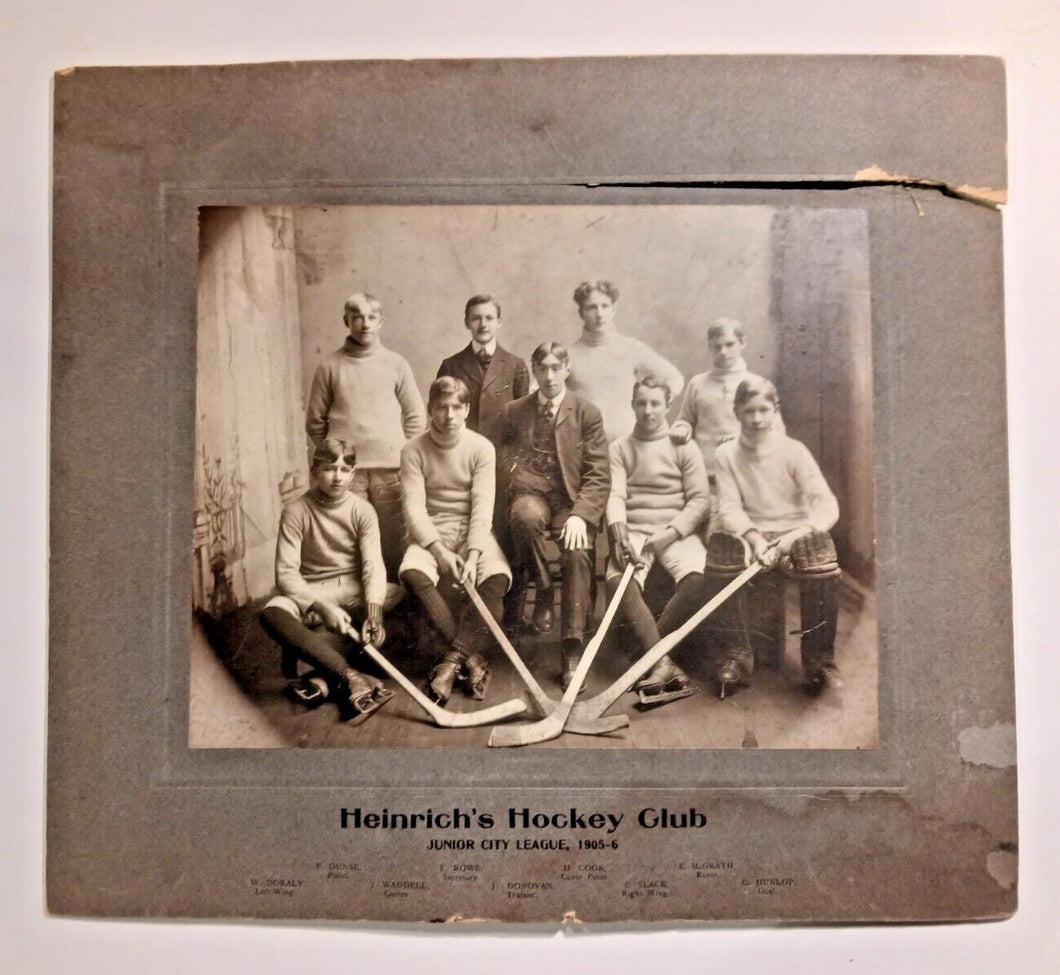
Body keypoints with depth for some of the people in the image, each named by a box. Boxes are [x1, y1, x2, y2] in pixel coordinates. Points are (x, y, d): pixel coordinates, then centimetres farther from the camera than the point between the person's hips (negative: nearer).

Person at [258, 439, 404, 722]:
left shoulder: (362, 510, -4)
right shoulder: (295, 512, -8)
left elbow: (373, 565, -13)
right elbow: (287, 572, -15)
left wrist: (373, 611, -30)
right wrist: (322, 607, -29)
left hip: (352, 592, 2)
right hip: (308, 592, -2)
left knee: (395, 593, -28)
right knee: (271, 614, -33)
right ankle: (350, 677, -44)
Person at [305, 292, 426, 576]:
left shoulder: (396, 364, 8)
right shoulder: (330, 366, 6)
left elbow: (416, 418, 11)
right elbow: (315, 421, 10)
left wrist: (402, 455, 6)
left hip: (391, 469, 1)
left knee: (394, 542, -1)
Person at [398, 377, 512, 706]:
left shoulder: (481, 448, -2)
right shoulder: (413, 450, -1)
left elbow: (483, 507, -9)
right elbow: (414, 507, -8)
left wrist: (473, 555, -23)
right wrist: (440, 550, -21)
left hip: (472, 533, 0)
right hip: (430, 534, 0)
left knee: (498, 577, -31)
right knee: (412, 573, -33)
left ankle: (452, 661, -25)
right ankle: (472, 657, -27)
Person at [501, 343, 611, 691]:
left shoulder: (587, 413, 7)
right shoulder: (514, 412, 13)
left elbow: (599, 475, 0)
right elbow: (506, 461, 13)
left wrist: (580, 514, -16)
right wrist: (521, 475, -11)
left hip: (572, 499, -1)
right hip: (531, 494, 1)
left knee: (578, 555, -29)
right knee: (526, 515, -36)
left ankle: (572, 650, -23)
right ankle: (542, 594, -13)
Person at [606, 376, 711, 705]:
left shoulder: (684, 448, 10)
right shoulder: (619, 449, 13)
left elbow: (700, 499, 2)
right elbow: (614, 495, 0)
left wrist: (670, 533, -13)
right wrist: (619, 530, -21)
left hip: (677, 532, 0)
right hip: (633, 532, 0)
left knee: (697, 579, -32)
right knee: (618, 581, -32)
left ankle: (647, 654, -22)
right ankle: (662, 663, -33)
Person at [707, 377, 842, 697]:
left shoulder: (793, 451, -3)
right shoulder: (726, 454, 2)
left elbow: (827, 505, -11)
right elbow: (729, 507, -7)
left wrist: (797, 535, -29)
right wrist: (754, 538, -27)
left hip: (796, 534, -1)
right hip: (750, 535, 1)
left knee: (821, 552, -33)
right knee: (721, 547, -32)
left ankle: (819, 658, -18)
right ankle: (739, 655, -21)